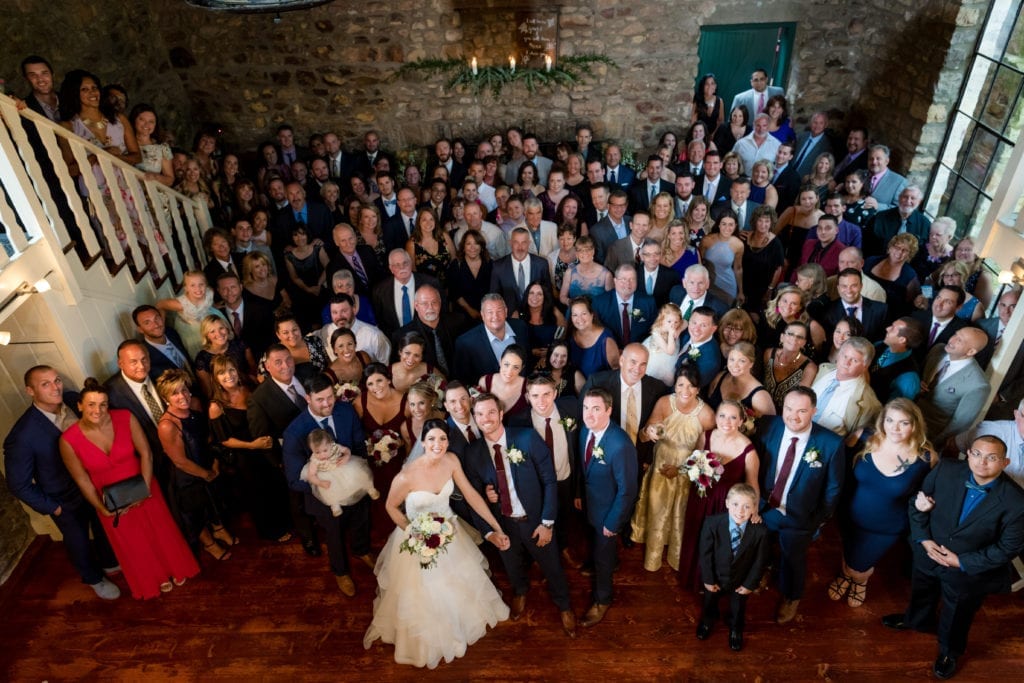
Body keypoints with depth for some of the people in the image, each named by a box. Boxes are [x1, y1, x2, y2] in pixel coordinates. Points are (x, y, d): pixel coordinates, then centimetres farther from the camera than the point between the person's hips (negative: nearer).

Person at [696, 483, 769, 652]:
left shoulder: (760, 531, -31)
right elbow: (705, 553, -19)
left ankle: (735, 629, 62)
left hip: (741, 580, 0)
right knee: (709, 602, 30)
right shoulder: (712, 523, -32)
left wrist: (750, 584, -8)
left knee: (738, 608, 29)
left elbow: (760, 561, -15)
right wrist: (708, 579, -12)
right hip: (715, 576, 0)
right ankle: (707, 621, 64)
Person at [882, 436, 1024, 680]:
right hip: (928, 555, 3)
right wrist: (923, 539, -15)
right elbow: (917, 502, -7)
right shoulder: (945, 470, -23)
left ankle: (949, 651, 55)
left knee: (957, 616, 25)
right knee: (922, 594, 32)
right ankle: (917, 620, 64)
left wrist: (962, 562, -18)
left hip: (968, 572, -3)